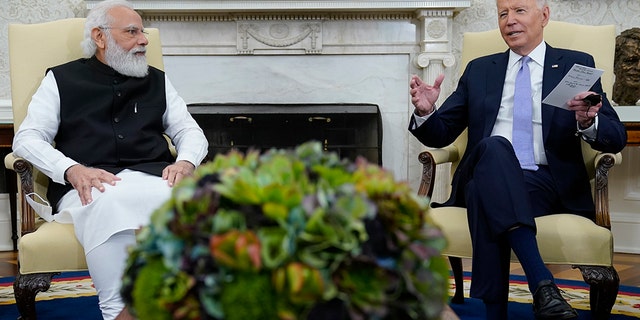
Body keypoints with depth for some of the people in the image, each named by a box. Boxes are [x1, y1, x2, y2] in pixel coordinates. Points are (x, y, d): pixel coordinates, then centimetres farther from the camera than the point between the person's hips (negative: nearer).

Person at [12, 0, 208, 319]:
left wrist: (185, 162, -4)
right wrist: (72, 170, -13)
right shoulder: (62, 79, 17)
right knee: (109, 204, -40)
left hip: (152, 177, 2)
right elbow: (27, 138, 8)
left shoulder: (157, 80, 25)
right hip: (89, 185, -2)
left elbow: (190, 131, 22)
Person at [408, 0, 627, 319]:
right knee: (493, 146, -35)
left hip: (547, 183, -2)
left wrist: (588, 122, -19)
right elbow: (440, 134, 18)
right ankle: (541, 282, -44)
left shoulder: (576, 65, 14)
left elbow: (616, 137, 5)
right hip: (486, 175, 2)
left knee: (485, 192, -36)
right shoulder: (479, 70, 21)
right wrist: (425, 112, -6)